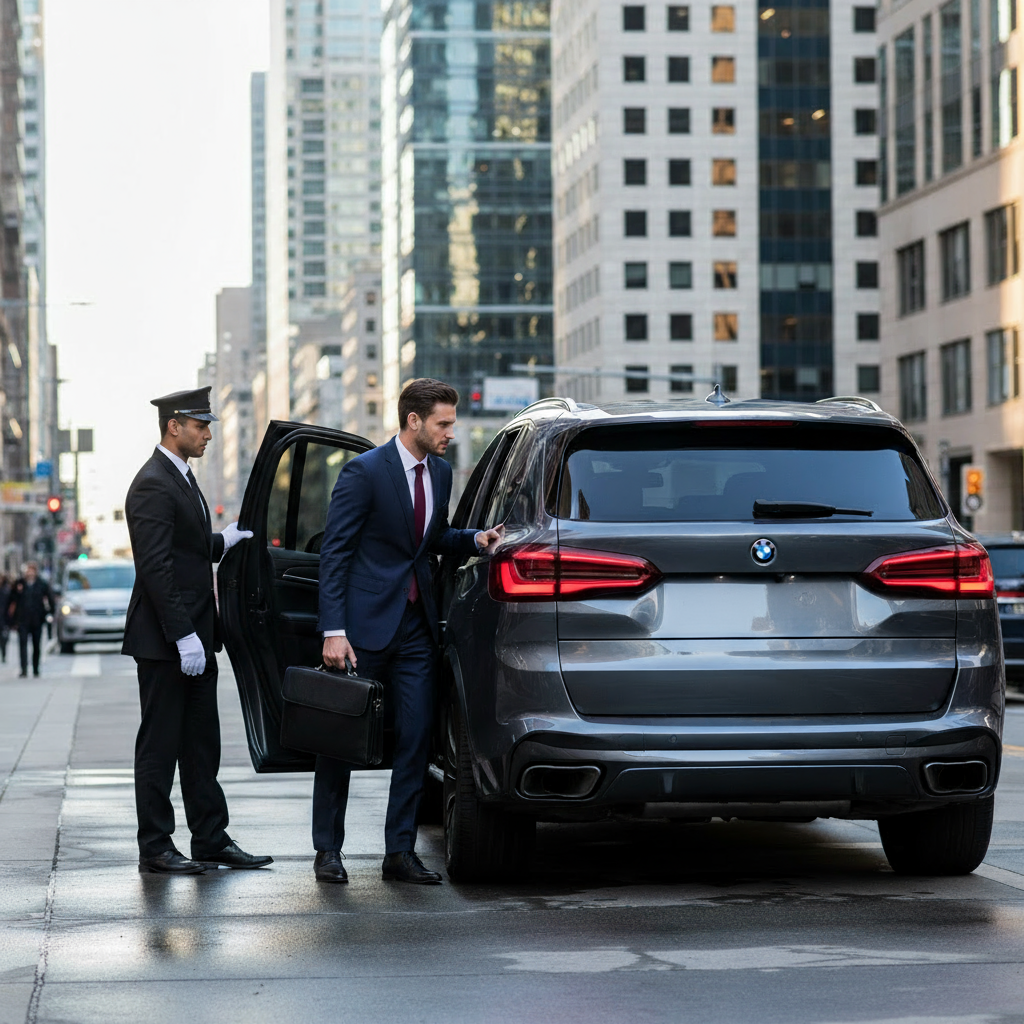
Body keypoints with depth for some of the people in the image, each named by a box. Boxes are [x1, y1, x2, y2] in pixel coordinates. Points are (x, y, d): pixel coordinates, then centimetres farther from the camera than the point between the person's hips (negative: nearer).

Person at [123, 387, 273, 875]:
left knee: (201, 743, 13)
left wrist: (221, 542, 8)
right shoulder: (153, 486, -16)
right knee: (160, 744, -2)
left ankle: (211, 838, 19)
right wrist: (183, 636, -24)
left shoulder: (182, 478, 15)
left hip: (193, 635, 10)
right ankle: (155, 848, 4)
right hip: (164, 639, -10)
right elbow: (155, 566, -22)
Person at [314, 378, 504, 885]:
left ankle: (400, 852, 10)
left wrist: (474, 539, 3)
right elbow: (334, 553, -12)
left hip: (416, 626, 6)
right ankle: (328, 850, 13)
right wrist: (334, 630, -19)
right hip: (365, 625, -6)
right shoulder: (364, 472, -12)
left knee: (415, 741, 3)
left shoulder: (440, 472, 9)